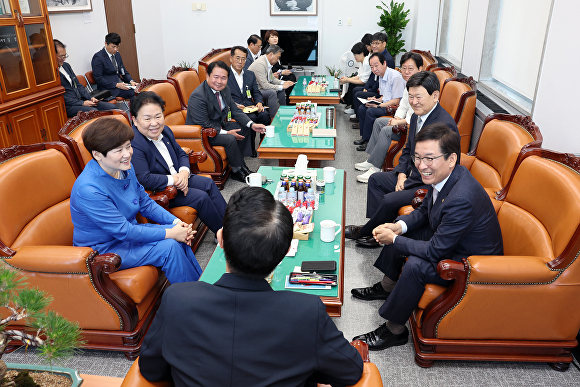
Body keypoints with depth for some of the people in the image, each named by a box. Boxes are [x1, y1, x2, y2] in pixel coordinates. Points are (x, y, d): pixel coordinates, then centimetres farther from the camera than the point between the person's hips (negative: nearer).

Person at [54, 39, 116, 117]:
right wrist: (82, 103, -17)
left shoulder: (66, 65, 16)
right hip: (67, 107, -8)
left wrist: (90, 98, 3)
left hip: (81, 100, 8)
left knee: (111, 107, -8)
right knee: (93, 111, -35)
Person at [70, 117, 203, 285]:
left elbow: (146, 203, 6)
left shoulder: (125, 168, -5)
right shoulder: (89, 189, -30)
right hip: (103, 249, -8)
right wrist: (169, 233, -25)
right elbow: (123, 231, -28)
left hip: (128, 230, 8)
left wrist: (176, 222, -9)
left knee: (180, 236, -8)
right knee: (169, 247, -21)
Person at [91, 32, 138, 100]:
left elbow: (124, 72, 19)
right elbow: (98, 79, -13)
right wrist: (116, 85, -22)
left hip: (121, 83, 7)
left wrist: (131, 81, -3)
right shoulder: (98, 57, -8)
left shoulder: (117, 55, 15)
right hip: (109, 88, -7)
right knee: (133, 93, -29)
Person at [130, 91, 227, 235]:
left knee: (209, 184, 3)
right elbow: (143, 179, -32)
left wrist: (184, 172, -10)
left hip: (176, 177, 9)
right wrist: (173, 180, -24)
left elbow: (181, 154, 12)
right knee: (201, 197, -17)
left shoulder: (165, 130, 2)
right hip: (157, 192, -9)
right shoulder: (133, 145, -26)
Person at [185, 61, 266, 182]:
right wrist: (227, 133, -24)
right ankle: (237, 171, -5)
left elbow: (235, 111, 4)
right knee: (230, 139, -28)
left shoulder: (225, 90, -2)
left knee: (244, 127, 5)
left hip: (219, 126, 9)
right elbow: (204, 126, -27)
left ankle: (240, 163, 11)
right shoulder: (197, 96, -28)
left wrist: (252, 125, -11)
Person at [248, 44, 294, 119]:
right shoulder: (260, 64, -24)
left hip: (260, 87, 11)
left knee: (281, 90, 9)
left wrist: (283, 83, 0)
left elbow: (272, 79, 18)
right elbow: (264, 85, -28)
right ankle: (274, 119, -24)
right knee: (272, 92, -30)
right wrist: (281, 86, -21)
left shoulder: (268, 62, 6)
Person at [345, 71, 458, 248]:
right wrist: (401, 174, -1)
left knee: (390, 200, -22)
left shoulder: (445, 124, -26)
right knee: (375, 179, 11)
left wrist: (407, 184, -18)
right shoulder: (417, 115, 3)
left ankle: (364, 232, 5)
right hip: (411, 174, 10)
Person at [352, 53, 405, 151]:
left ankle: (367, 141, -13)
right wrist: (378, 100, 0)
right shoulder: (381, 75, 8)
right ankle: (364, 136, 5)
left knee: (371, 111, -25)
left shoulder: (395, 76, -20)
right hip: (385, 104, 10)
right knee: (362, 108, 1)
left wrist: (378, 106, -23)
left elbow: (396, 101, -23)